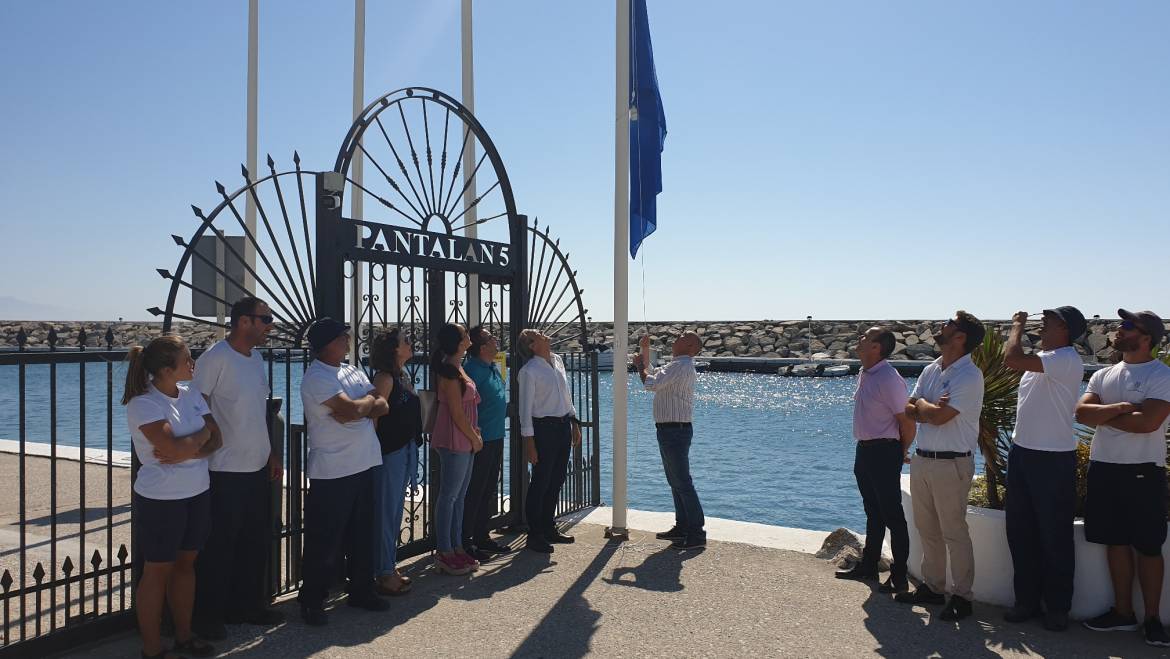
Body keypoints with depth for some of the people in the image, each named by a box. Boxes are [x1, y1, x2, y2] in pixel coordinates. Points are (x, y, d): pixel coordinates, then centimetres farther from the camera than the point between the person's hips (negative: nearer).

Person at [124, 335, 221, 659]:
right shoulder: (143, 404, -18)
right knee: (158, 571, 7)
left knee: (186, 563, 16)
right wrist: (203, 432, -10)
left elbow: (216, 439, 0)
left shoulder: (191, 393, 2)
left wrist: (187, 451, -18)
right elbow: (176, 447, -28)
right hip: (160, 499, -6)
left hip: (197, 493, 6)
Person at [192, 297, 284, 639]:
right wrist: (203, 456, -17)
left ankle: (248, 605, 30)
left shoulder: (256, 357, 11)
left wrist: (273, 453, 15)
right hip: (226, 470, -8)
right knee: (220, 545, 3)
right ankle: (208, 615, 19)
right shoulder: (216, 357, -13)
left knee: (256, 541, 15)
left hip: (258, 467, 8)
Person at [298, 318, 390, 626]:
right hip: (331, 472, -8)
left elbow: (382, 406, 6)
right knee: (325, 542, 2)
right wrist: (369, 401, -4)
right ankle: (311, 600, 18)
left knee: (362, 534, 17)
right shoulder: (316, 378, -14)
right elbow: (351, 409, -24)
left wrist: (359, 408, -13)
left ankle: (360, 591, 32)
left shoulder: (354, 371, 12)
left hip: (363, 465, 8)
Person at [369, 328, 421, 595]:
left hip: (406, 450, 9)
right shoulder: (386, 377, -15)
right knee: (386, 511, 0)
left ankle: (390, 566, 28)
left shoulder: (404, 375, 12)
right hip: (390, 451, -9)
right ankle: (383, 574, 10)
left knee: (395, 510, 16)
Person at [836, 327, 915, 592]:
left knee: (892, 515, 1)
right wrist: (864, 449, 17)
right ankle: (868, 565, 34)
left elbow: (908, 422, -18)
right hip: (864, 450, 9)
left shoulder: (889, 379, -20)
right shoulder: (864, 375, 9)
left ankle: (899, 577, 12)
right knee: (873, 513, 20)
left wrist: (902, 452, -4)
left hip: (885, 453, -9)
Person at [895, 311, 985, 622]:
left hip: (951, 464, -8)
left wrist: (922, 405, -2)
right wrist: (931, 409, -14)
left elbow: (939, 416, -23)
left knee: (954, 532, 1)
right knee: (927, 529, 16)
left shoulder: (969, 375, -15)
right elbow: (909, 410, 6)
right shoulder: (930, 370, 11)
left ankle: (962, 596, 14)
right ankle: (932, 587, 29)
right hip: (922, 459, 8)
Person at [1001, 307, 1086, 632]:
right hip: (1022, 454, 9)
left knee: (1055, 538, 4)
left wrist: (1017, 324, -12)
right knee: (1020, 532, 14)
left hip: (1053, 460, -9)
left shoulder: (1066, 360, -18)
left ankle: (1058, 607, 19)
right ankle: (1027, 599, 26)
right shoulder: (1041, 360, 12)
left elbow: (1011, 359, -30)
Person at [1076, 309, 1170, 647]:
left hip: (1142, 472, -5)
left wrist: (1102, 414, -9)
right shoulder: (1103, 375, 10)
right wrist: (1119, 408, -17)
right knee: (1116, 542, 11)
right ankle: (1123, 612, 21)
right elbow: (1081, 412, -2)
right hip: (1103, 469, 5)